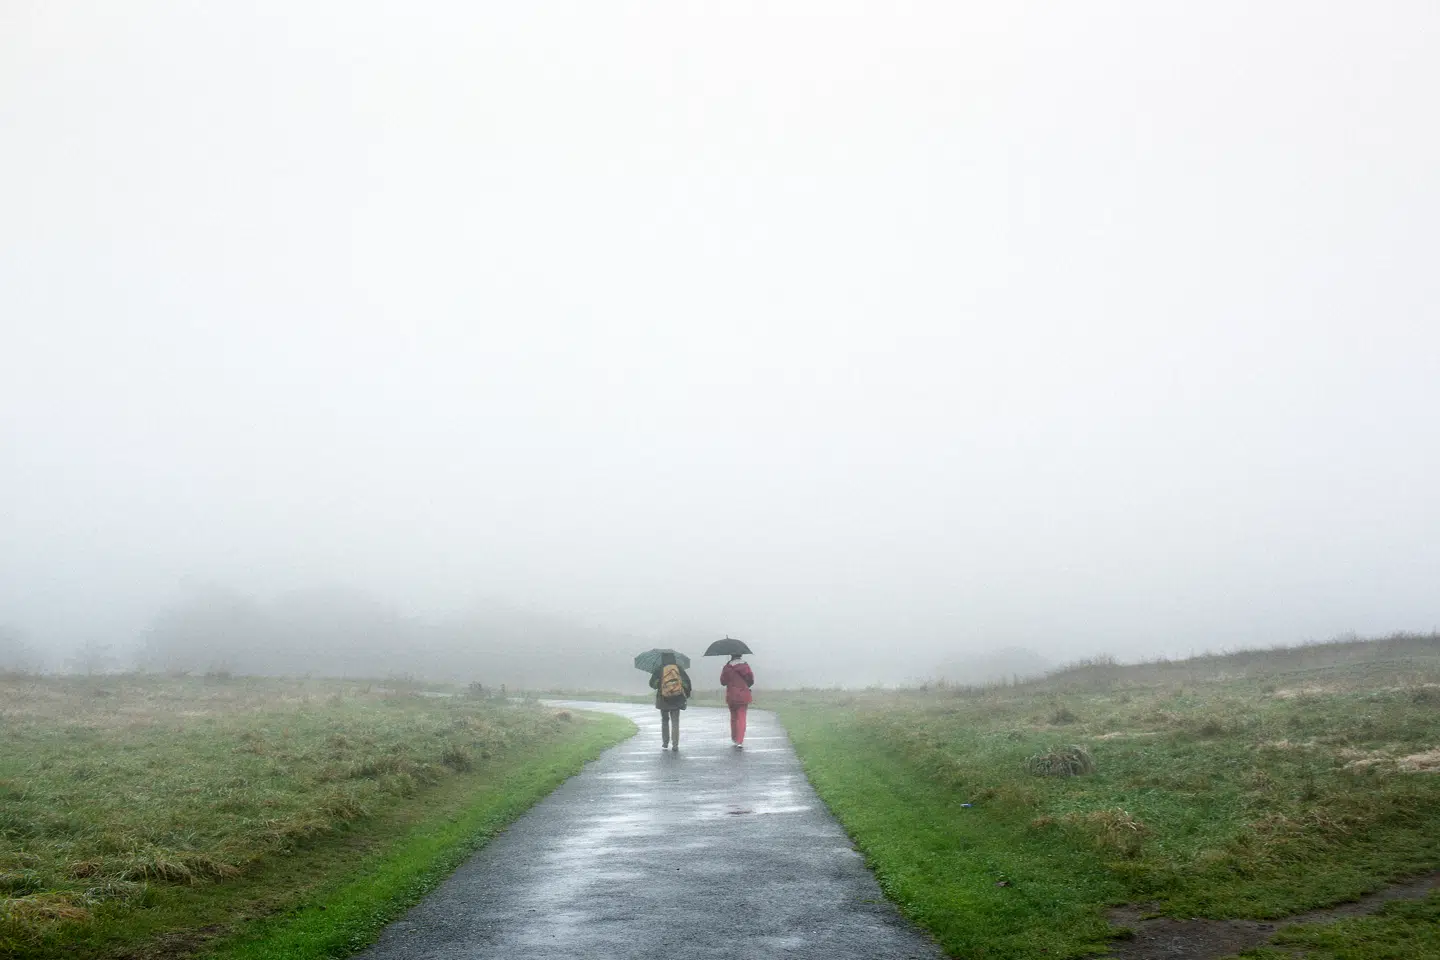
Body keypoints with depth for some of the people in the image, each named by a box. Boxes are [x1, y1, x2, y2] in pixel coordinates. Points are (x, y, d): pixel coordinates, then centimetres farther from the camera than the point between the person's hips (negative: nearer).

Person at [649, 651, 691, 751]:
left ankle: (665, 743, 21)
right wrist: (687, 692, 11)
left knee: (664, 721, 18)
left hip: (663, 699, -1)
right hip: (677, 698, 1)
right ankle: (675, 744, -5)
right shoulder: (678, 668, 0)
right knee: (675, 722, 4)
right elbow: (687, 680, -2)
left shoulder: (659, 669, -5)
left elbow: (652, 683, -2)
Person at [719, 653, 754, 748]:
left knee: (733, 717, 18)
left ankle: (734, 739, 27)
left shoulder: (727, 667, -8)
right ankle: (740, 741, -11)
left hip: (732, 696, 0)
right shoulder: (745, 666, -2)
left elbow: (723, 682, -4)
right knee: (741, 718, -1)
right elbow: (751, 680, 2)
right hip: (744, 696, 0)